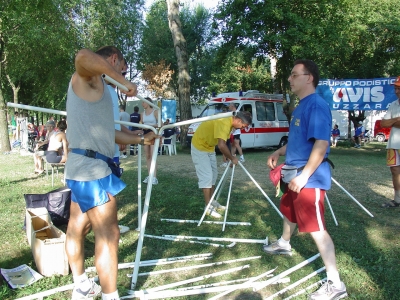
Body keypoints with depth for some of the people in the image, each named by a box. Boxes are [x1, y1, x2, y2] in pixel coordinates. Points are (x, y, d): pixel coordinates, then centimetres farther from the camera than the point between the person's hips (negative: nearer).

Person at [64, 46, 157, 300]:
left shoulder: (96, 87, 23)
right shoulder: (87, 78, -6)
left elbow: (108, 133, 26)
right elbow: (84, 57, -34)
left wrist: (142, 139, 31)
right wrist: (125, 82, -24)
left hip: (85, 167, 11)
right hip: (91, 167, -11)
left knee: (78, 228, 19)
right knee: (108, 234, -7)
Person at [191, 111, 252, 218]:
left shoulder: (229, 122, 0)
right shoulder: (224, 123, -30)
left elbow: (223, 142, 8)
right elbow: (221, 145, -39)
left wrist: (227, 155, -4)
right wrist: (232, 158, -25)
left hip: (209, 147, 10)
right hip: (199, 147, -10)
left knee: (213, 174, 13)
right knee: (206, 176, -11)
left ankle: (212, 201, 23)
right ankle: (208, 207, -5)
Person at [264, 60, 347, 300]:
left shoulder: (317, 105, -20)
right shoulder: (301, 106, 12)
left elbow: (321, 144, -26)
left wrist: (304, 176, -27)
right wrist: (278, 153, 15)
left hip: (310, 179, -11)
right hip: (296, 176, 11)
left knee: (316, 228, -8)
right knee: (289, 210, 29)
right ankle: (284, 244, 55)